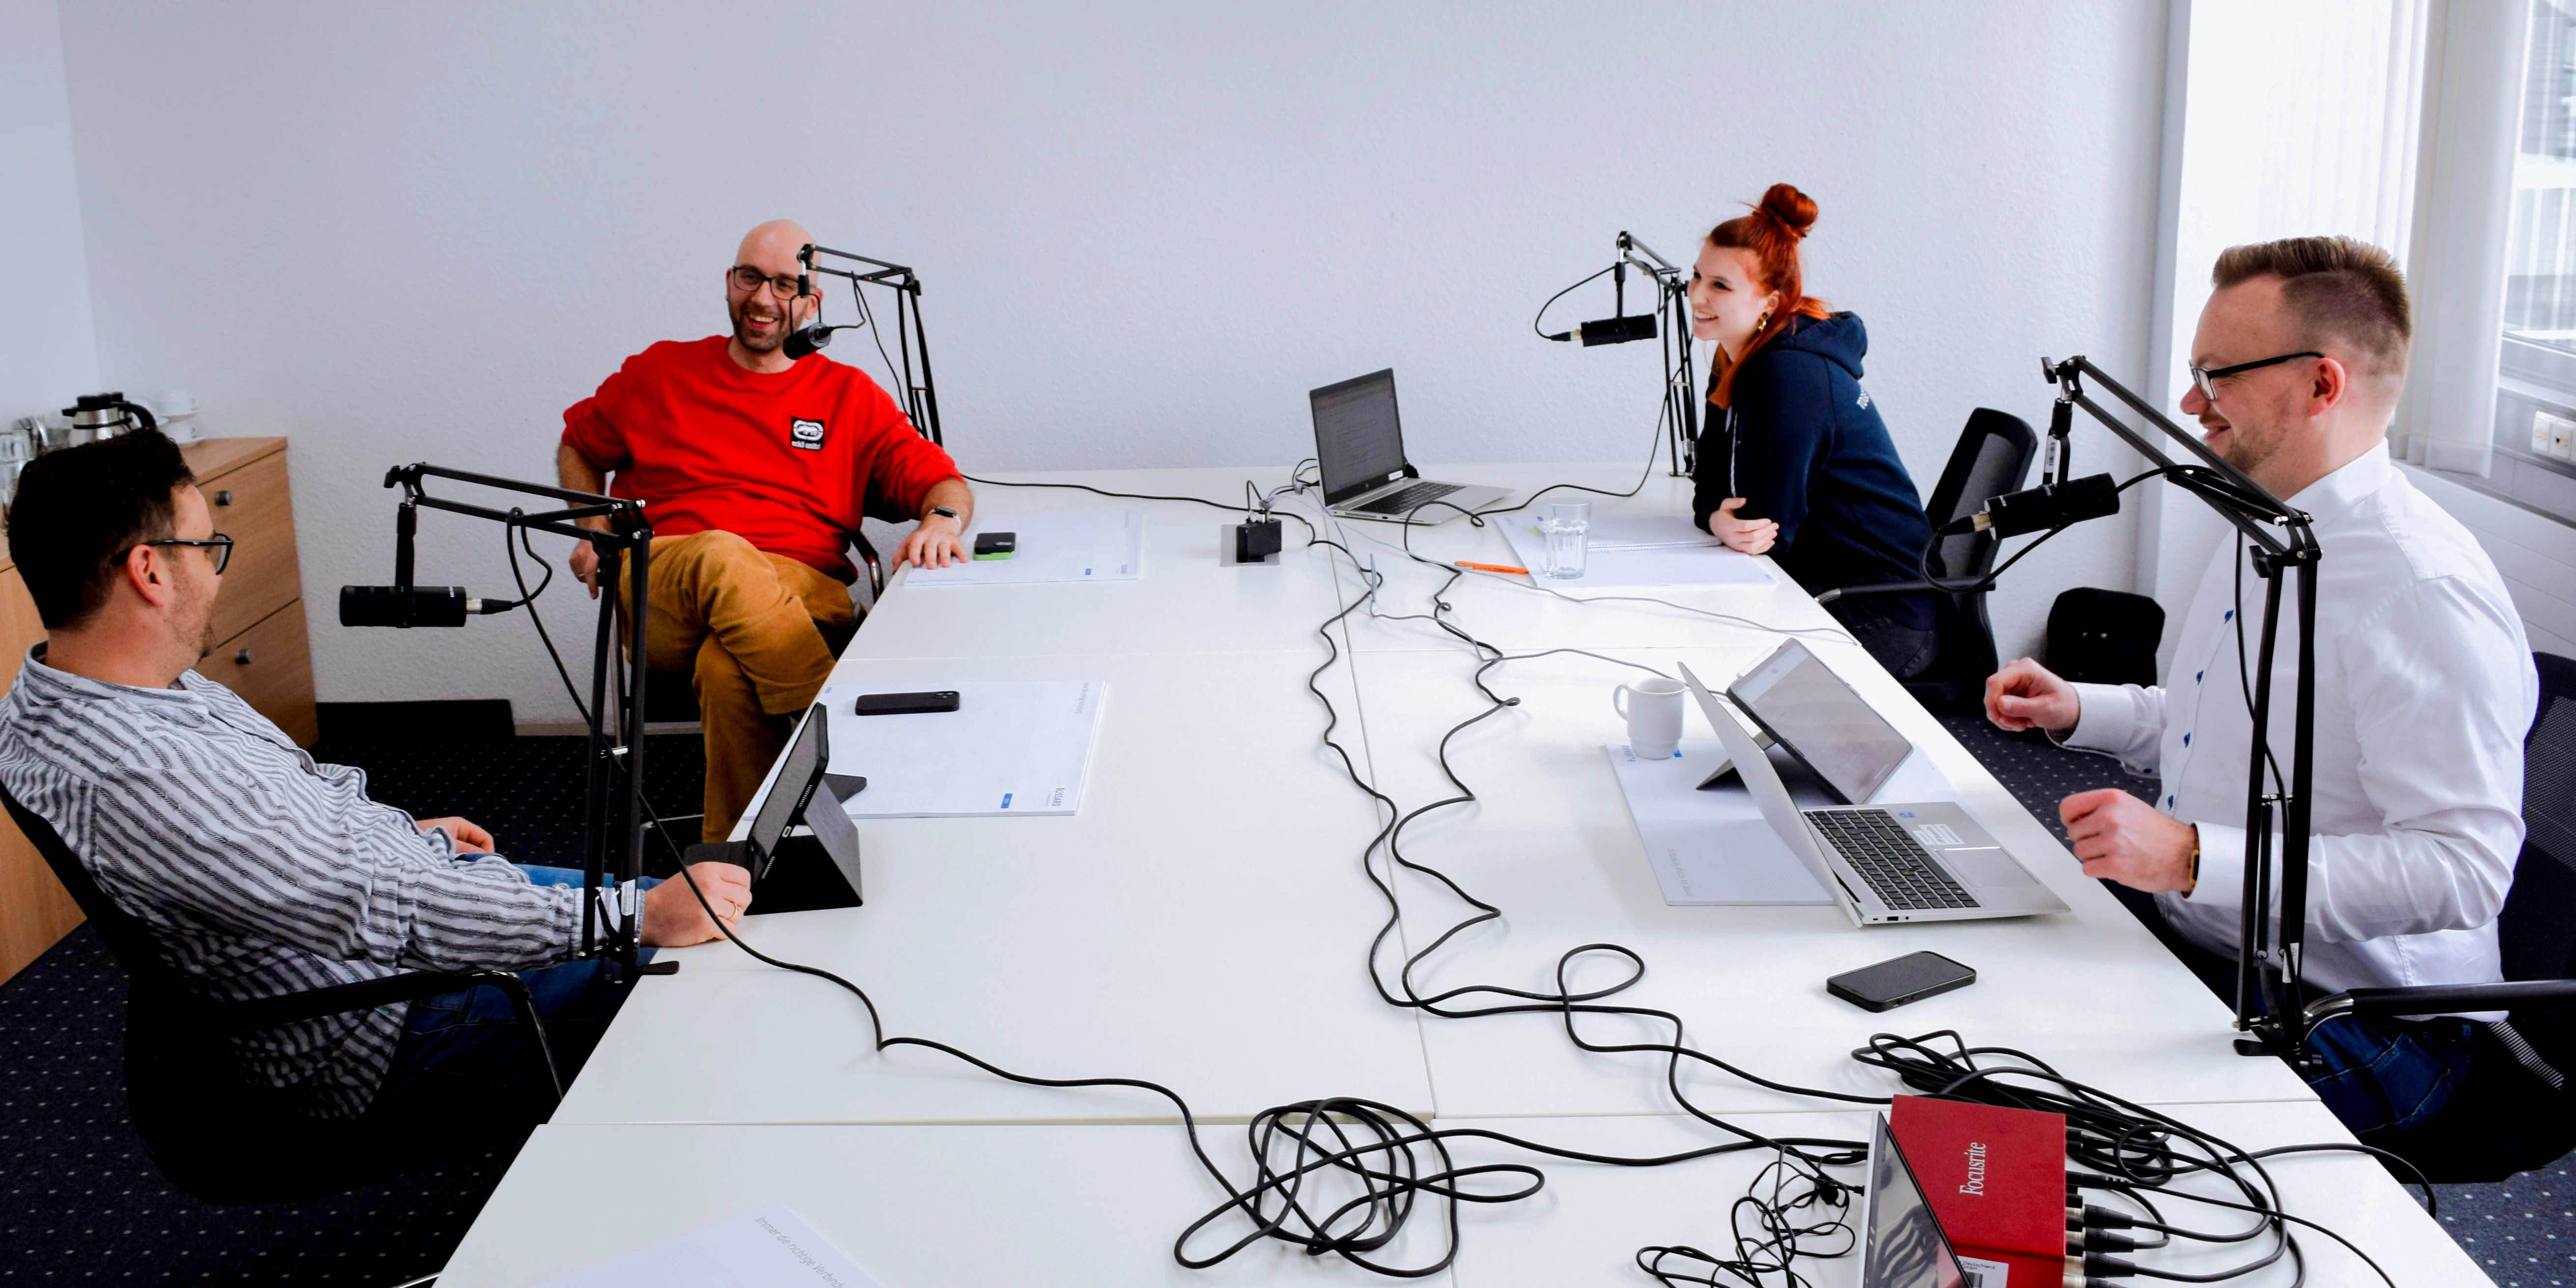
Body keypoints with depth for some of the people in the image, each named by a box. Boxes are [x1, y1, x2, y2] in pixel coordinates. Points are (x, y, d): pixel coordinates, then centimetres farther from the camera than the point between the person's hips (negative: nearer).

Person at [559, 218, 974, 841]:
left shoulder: (850, 395, 16)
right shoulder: (661, 373, 19)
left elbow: (944, 482, 10)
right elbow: (578, 446, 34)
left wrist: (942, 519, -15)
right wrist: (594, 528, 15)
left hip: (804, 595, 0)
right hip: (661, 596, 1)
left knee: (727, 669, -37)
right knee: (723, 557, -38)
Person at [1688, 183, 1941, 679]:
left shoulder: (1789, 375, -23)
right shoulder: (1738, 359, 6)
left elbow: (1767, 530, -22)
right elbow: (1713, 481, 6)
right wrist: (1717, 519, -15)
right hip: (1822, 584, 9)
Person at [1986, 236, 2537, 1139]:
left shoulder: (2424, 590, -22)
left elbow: (2463, 869, -28)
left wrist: (2193, 857, -33)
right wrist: (2077, 711, 13)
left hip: (2352, 1023, -9)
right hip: (2195, 937, 10)